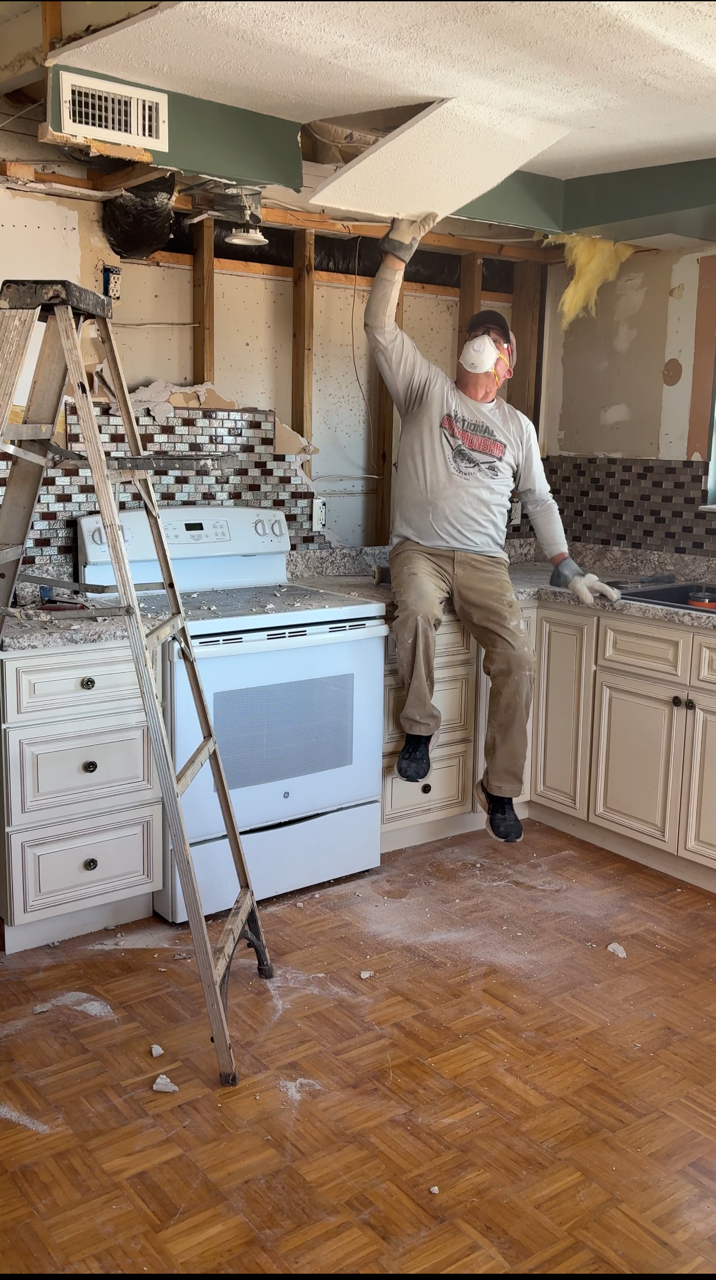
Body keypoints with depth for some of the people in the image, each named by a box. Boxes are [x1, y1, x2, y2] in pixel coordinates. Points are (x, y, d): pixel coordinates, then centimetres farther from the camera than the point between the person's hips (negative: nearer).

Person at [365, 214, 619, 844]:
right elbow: (381, 326, 1)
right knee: (418, 611, -36)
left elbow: (539, 499, 19)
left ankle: (500, 786, 0)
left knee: (517, 658, -15)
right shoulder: (428, 388, 11)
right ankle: (420, 727, -13)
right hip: (420, 549, -2)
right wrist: (399, 249, -4)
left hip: (484, 560, 2)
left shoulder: (518, 426, 18)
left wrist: (568, 568, 10)